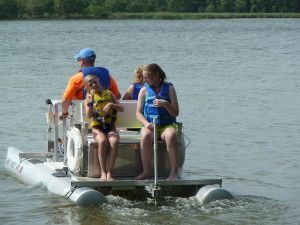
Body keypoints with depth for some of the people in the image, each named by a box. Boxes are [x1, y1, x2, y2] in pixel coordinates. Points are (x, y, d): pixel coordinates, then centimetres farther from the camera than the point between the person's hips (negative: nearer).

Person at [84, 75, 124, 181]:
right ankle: (103, 172, -29)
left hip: (110, 126, 1)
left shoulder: (109, 94, 16)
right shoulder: (88, 99, 11)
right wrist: (91, 101, -13)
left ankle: (110, 172, -30)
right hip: (97, 127, -1)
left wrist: (111, 105, -10)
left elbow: (121, 108, 7)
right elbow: (89, 115, -7)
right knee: (102, 141, -34)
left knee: (114, 141, -32)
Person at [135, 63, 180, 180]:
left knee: (171, 135, -36)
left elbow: (176, 112, 2)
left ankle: (174, 172, -33)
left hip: (167, 125, -1)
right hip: (150, 126, 1)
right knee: (145, 136, -35)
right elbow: (138, 113, 6)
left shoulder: (169, 88, 7)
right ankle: (146, 171, -26)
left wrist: (165, 104, -17)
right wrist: (146, 124, -14)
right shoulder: (144, 90, 10)